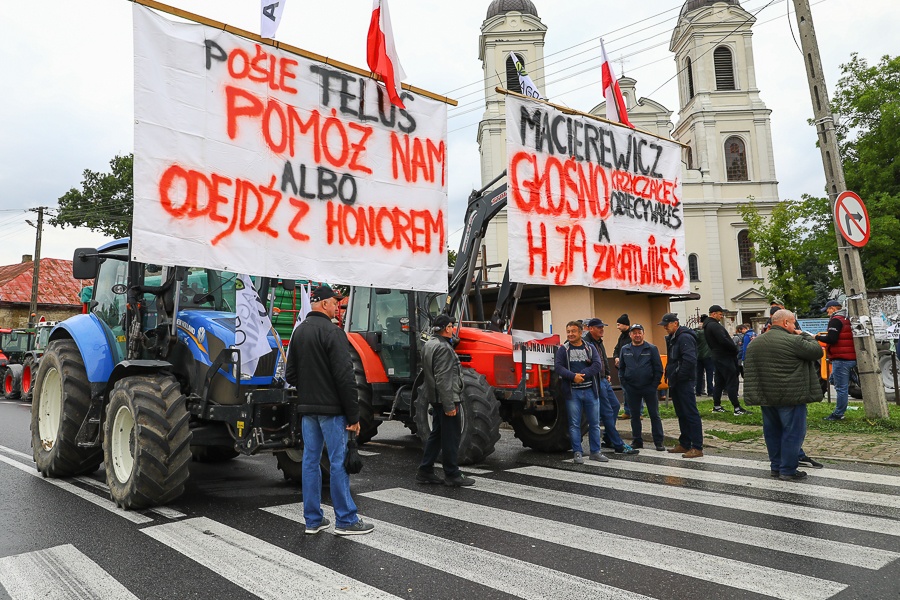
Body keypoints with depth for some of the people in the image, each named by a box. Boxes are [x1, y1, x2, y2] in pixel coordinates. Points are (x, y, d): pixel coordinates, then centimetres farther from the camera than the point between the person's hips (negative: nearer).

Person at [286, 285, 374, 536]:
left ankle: (313, 519, 20)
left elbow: (290, 375, 15)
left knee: (310, 461, 11)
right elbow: (345, 376, -19)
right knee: (338, 462, -1)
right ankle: (345, 521, 8)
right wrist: (354, 415, -15)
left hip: (308, 409, 8)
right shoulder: (331, 332, -15)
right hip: (332, 409, -8)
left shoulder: (298, 332, 11)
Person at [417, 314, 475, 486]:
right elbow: (443, 379, -24)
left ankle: (425, 472, 21)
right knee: (452, 435, -1)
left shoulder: (429, 345, 12)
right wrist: (449, 405, -23)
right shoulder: (443, 348, -19)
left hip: (434, 397, 10)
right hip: (445, 398, -10)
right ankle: (452, 475, 8)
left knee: (437, 433, 16)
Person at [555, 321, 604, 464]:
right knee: (574, 424, 2)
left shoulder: (590, 348, 8)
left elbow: (597, 365, -5)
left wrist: (582, 374, -17)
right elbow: (559, 367, -9)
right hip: (572, 392, -2)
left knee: (594, 423, 7)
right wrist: (573, 376, -22)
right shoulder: (563, 349, 3)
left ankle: (595, 452, 18)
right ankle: (577, 452, 11)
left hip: (590, 390, 2)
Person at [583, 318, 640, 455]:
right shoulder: (586, 342, -18)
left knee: (615, 405, 15)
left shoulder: (599, 342, 15)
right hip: (595, 381, -11)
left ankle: (608, 440, 26)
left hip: (603, 380, 11)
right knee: (607, 413, -7)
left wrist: (607, 374, 19)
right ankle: (619, 446, -1)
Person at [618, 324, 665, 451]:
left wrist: (654, 385, -9)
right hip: (632, 389, 3)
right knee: (635, 415, 10)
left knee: (654, 415, 2)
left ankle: (659, 442, 9)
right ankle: (637, 441, 20)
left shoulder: (651, 349, -1)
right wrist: (624, 383, 0)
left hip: (649, 388, -2)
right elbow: (621, 368, 11)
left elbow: (658, 368, -2)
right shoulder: (625, 349, 7)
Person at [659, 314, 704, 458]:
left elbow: (690, 359, -26)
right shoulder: (672, 338, 15)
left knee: (691, 414, -6)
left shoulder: (685, 337, -16)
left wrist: (680, 376, -19)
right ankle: (684, 444, 24)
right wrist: (670, 374, 12)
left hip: (684, 382, -10)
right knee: (681, 414, 15)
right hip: (675, 382, 10)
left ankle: (697, 448, -2)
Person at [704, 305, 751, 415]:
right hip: (725, 357, -10)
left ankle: (716, 406, 19)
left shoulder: (707, 325, 16)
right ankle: (737, 408, -9)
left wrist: (733, 348, 12)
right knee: (732, 382, -9)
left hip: (718, 356, 10)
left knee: (719, 382, 15)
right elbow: (724, 340, -24)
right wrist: (735, 349, -10)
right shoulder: (714, 325, -17)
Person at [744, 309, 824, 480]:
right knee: (793, 432, 3)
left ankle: (776, 467, 22)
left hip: (766, 396, 7)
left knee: (772, 432, 14)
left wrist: (754, 395, 15)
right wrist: (805, 336, 8)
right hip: (791, 397, -7)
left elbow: (749, 371, 11)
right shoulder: (793, 341, -13)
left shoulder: (755, 343, 9)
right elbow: (817, 351, -5)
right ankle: (788, 470, 6)